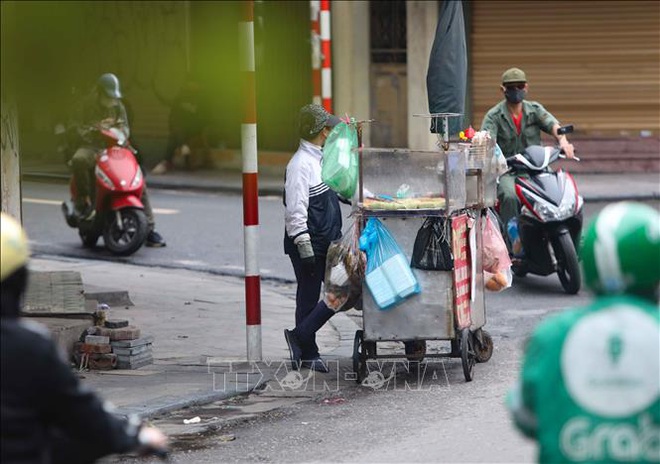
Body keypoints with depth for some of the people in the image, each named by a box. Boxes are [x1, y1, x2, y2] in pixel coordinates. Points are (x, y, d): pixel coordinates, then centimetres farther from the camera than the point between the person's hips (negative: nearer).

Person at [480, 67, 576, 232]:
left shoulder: (535, 110, 10)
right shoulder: (494, 115, 2)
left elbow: (553, 125, -8)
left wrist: (563, 141, -31)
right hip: (507, 173, -2)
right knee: (510, 197, -33)